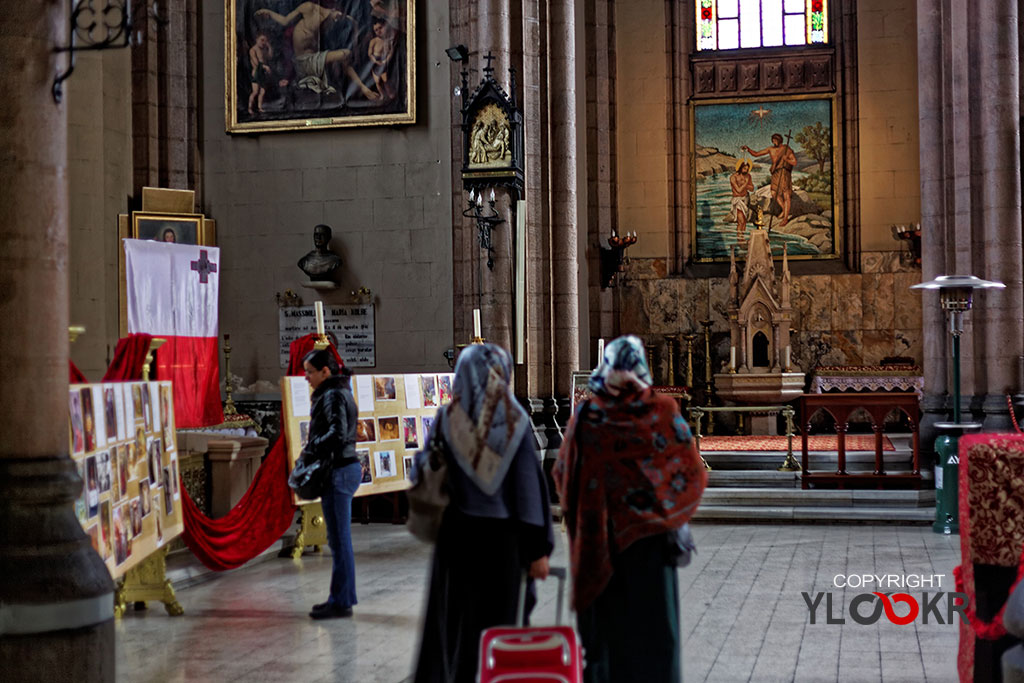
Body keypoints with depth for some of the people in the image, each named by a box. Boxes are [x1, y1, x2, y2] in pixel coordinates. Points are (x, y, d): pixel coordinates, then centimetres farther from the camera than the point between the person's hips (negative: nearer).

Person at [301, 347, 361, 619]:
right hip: (343, 467, 11)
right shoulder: (337, 392, 17)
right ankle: (341, 598, 21)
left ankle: (341, 602, 0)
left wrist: (310, 449, -14)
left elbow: (338, 433, -26)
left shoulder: (333, 396, -14)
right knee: (338, 539, 14)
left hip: (339, 472, -11)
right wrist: (313, 449, 8)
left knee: (339, 539, -5)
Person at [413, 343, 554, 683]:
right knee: (501, 624, 7)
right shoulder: (516, 422, -7)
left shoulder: (446, 419, -5)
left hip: (456, 537, 2)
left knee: (449, 625, 13)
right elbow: (530, 485, -8)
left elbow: (422, 471, 0)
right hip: (503, 539, -1)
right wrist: (539, 549, -5)